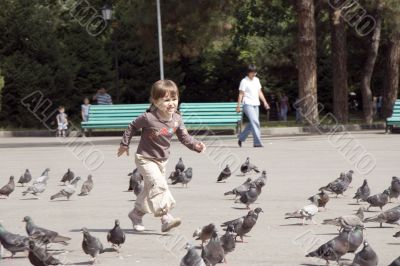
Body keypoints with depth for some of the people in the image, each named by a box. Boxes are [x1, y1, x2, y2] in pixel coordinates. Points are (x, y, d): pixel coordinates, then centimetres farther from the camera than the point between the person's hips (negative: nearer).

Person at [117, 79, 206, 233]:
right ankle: (166, 218, -29)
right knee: (159, 185, -24)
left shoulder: (176, 119, -6)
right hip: (145, 159, -7)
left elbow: (184, 137, 3)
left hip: (162, 160, 7)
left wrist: (196, 145, -14)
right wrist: (125, 144, 2)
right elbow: (132, 127, -6)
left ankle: (136, 214, 38)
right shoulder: (148, 118, -23)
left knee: (150, 190, 17)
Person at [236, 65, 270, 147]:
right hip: (248, 104, -7)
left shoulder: (256, 80, 14)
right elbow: (241, 94, -6)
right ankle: (257, 142, -20)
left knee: (252, 124, 10)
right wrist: (238, 106, -9)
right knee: (255, 122, -18)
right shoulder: (244, 81, -6)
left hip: (256, 104, 7)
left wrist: (264, 102, 13)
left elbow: (259, 92, 19)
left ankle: (241, 139, 25)